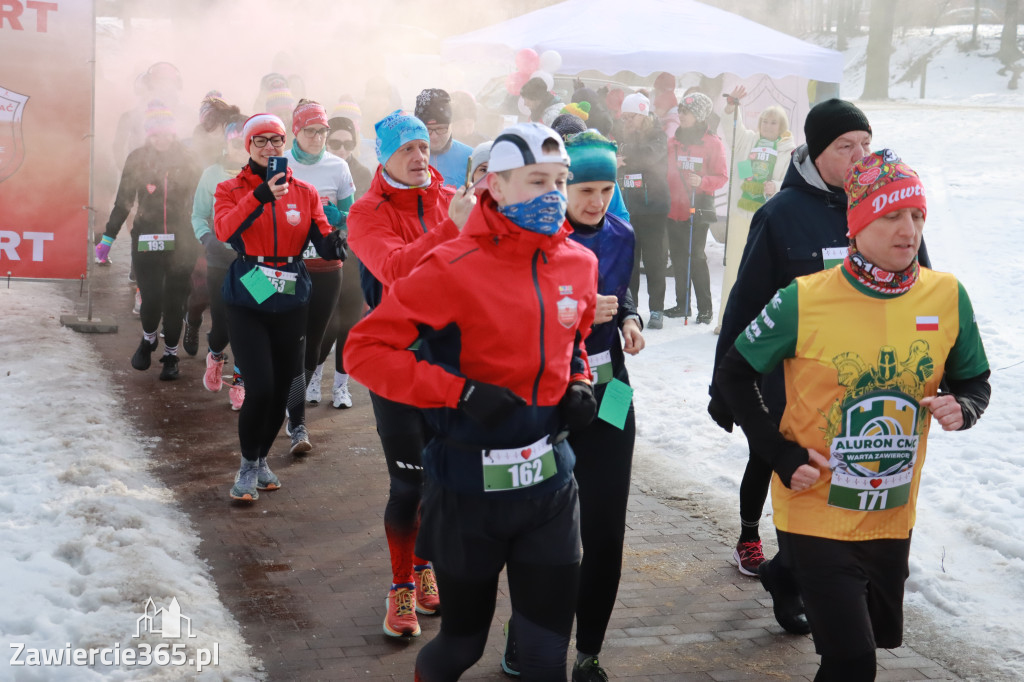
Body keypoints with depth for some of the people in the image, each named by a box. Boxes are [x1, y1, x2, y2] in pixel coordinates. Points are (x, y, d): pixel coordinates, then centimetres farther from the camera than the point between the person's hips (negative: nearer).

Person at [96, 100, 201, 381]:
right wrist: (108, 238, 6)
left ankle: (171, 356, 21)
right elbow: (123, 201, 8)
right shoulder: (137, 159, 4)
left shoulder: (186, 159, 3)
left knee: (174, 301, 2)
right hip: (146, 239, 0)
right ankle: (147, 340, 23)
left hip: (181, 240, 0)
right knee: (151, 299, -8)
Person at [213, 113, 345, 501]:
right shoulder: (231, 190, 1)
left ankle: (261, 458, 34)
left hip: (291, 304, 3)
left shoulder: (305, 192, 7)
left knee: (281, 390, 9)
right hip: (247, 304, -3)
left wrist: (332, 243, -25)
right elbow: (225, 229, -19)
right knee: (260, 389, -13)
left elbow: (323, 237, -1)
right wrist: (262, 196, -32)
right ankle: (248, 466, 11)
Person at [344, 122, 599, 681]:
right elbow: (364, 348, -16)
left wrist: (578, 384, 2)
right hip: (470, 485, -4)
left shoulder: (579, 263, 1)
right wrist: (461, 393, -24)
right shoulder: (454, 269, -16)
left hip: (550, 482, 4)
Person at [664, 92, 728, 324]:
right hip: (673, 208, 5)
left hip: (698, 209, -5)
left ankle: (705, 308, 2)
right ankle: (682, 304, 21)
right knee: (678, 258, 10)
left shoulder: (712, 143, -5)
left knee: (696, 257, -6)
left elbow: (722, 176, -5)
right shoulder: (673, 141, 9)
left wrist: (702, 182, -21)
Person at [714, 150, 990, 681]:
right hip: (817, 512, -4)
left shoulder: (948, 297, -6)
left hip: (893, 517, 5)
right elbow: (733, 373, -5)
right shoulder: (805, 301, -15)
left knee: (883, 635, 24)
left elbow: (974, 382, 7)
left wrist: (961, 408, -16)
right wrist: (780, 454, -12)